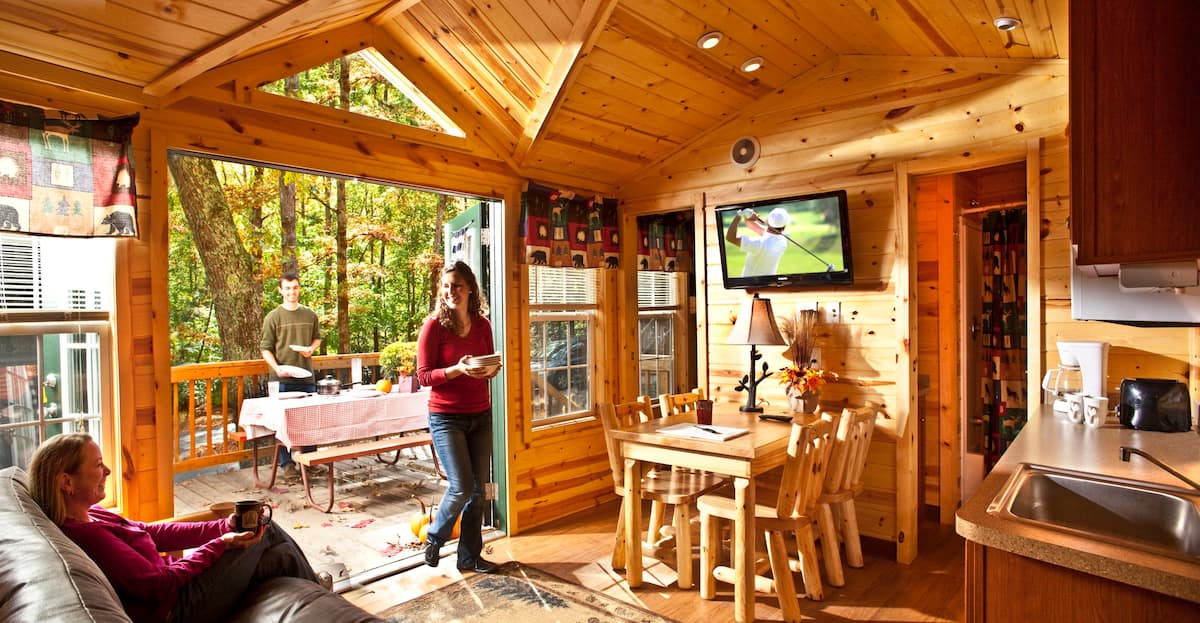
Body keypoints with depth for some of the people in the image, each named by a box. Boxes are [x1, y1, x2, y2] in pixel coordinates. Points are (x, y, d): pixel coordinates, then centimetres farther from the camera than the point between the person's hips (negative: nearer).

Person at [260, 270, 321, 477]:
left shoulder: (310, 315, 8)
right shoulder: (273, 317, -2)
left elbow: (317, 338, 20)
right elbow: (265, 348, -3)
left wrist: (311, 348, -2)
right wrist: (277, 368, -18)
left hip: (306, 376, 3)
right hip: (282, 379, -3)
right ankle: (287, 464, 14)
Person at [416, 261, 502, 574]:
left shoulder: (482, 325, 4)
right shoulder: (434, 325, -9)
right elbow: (424, 375, -9)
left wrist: (491, 370, -8)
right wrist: (458, 370, -24)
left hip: (480, 416, 5)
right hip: (446, 417, -5)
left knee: (478, 488, 8)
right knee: (461, 487, -8)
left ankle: (470, 555, 25)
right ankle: (434, 539, 22)